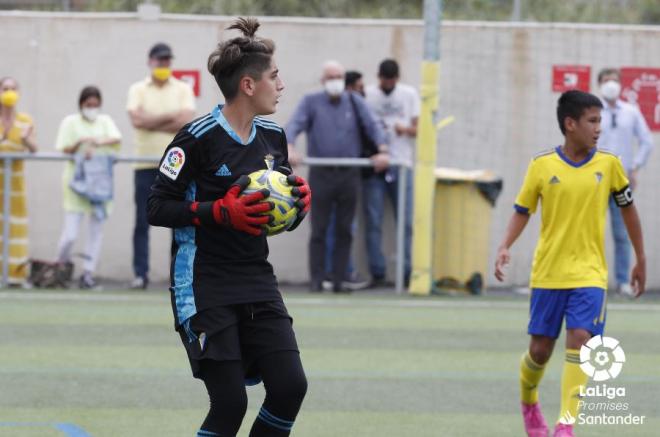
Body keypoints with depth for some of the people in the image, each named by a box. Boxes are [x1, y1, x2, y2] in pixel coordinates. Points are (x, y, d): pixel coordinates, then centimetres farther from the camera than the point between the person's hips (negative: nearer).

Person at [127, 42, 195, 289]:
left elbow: (186, 121, -8)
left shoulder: (183, 90, 7)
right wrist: (170, 116, -10)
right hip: (145, 164, 0)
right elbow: (137, 120, -10)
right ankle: (140, 274, 1)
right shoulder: (138, 90, 6)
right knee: (142, 221, -1)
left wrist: (152, 121, -10)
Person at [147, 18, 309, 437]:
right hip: (205, 288, -7)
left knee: (290, 386, -6)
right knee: (230, 402, -9)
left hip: (258, 283, 7)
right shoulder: (199, 138, -12)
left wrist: (300, 200, -2)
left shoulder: (274, 137, 10)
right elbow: (157, 207, -12)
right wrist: (221, 211, -21)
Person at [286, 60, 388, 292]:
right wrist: (290, 148, -27)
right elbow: (294, 125, -7)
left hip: (349, 176, 2)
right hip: (321, 175, -2)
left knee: (344, 230, 3)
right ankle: (317, 280, 0)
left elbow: (372, 127, 2)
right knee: (319, 231, -3)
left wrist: (382, 151, -16)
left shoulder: (355, 102, 11)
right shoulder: (311, 102, 6)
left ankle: (339, 280, 7)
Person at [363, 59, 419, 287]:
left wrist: (405, 129, -12)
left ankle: (408, 272, 0)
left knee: (407, 222, -3)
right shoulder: (366, 95, 7)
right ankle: (377, 273, 1)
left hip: (401, 165, 1)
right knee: (373, 223, -3)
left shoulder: (409, 94, 11)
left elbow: (418, 129, 9)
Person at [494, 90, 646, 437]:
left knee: (580, 340, -17)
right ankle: (528, 402, 37)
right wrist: (505, 247, -12)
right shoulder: (542, 165, -4)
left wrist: (641, 259, 16)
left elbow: (627, 208, 11)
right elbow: (522, 211, 4)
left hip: (589, 274, 0)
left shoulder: (608, 164, -1)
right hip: (548, 273, 0)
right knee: (541, 349, 6)